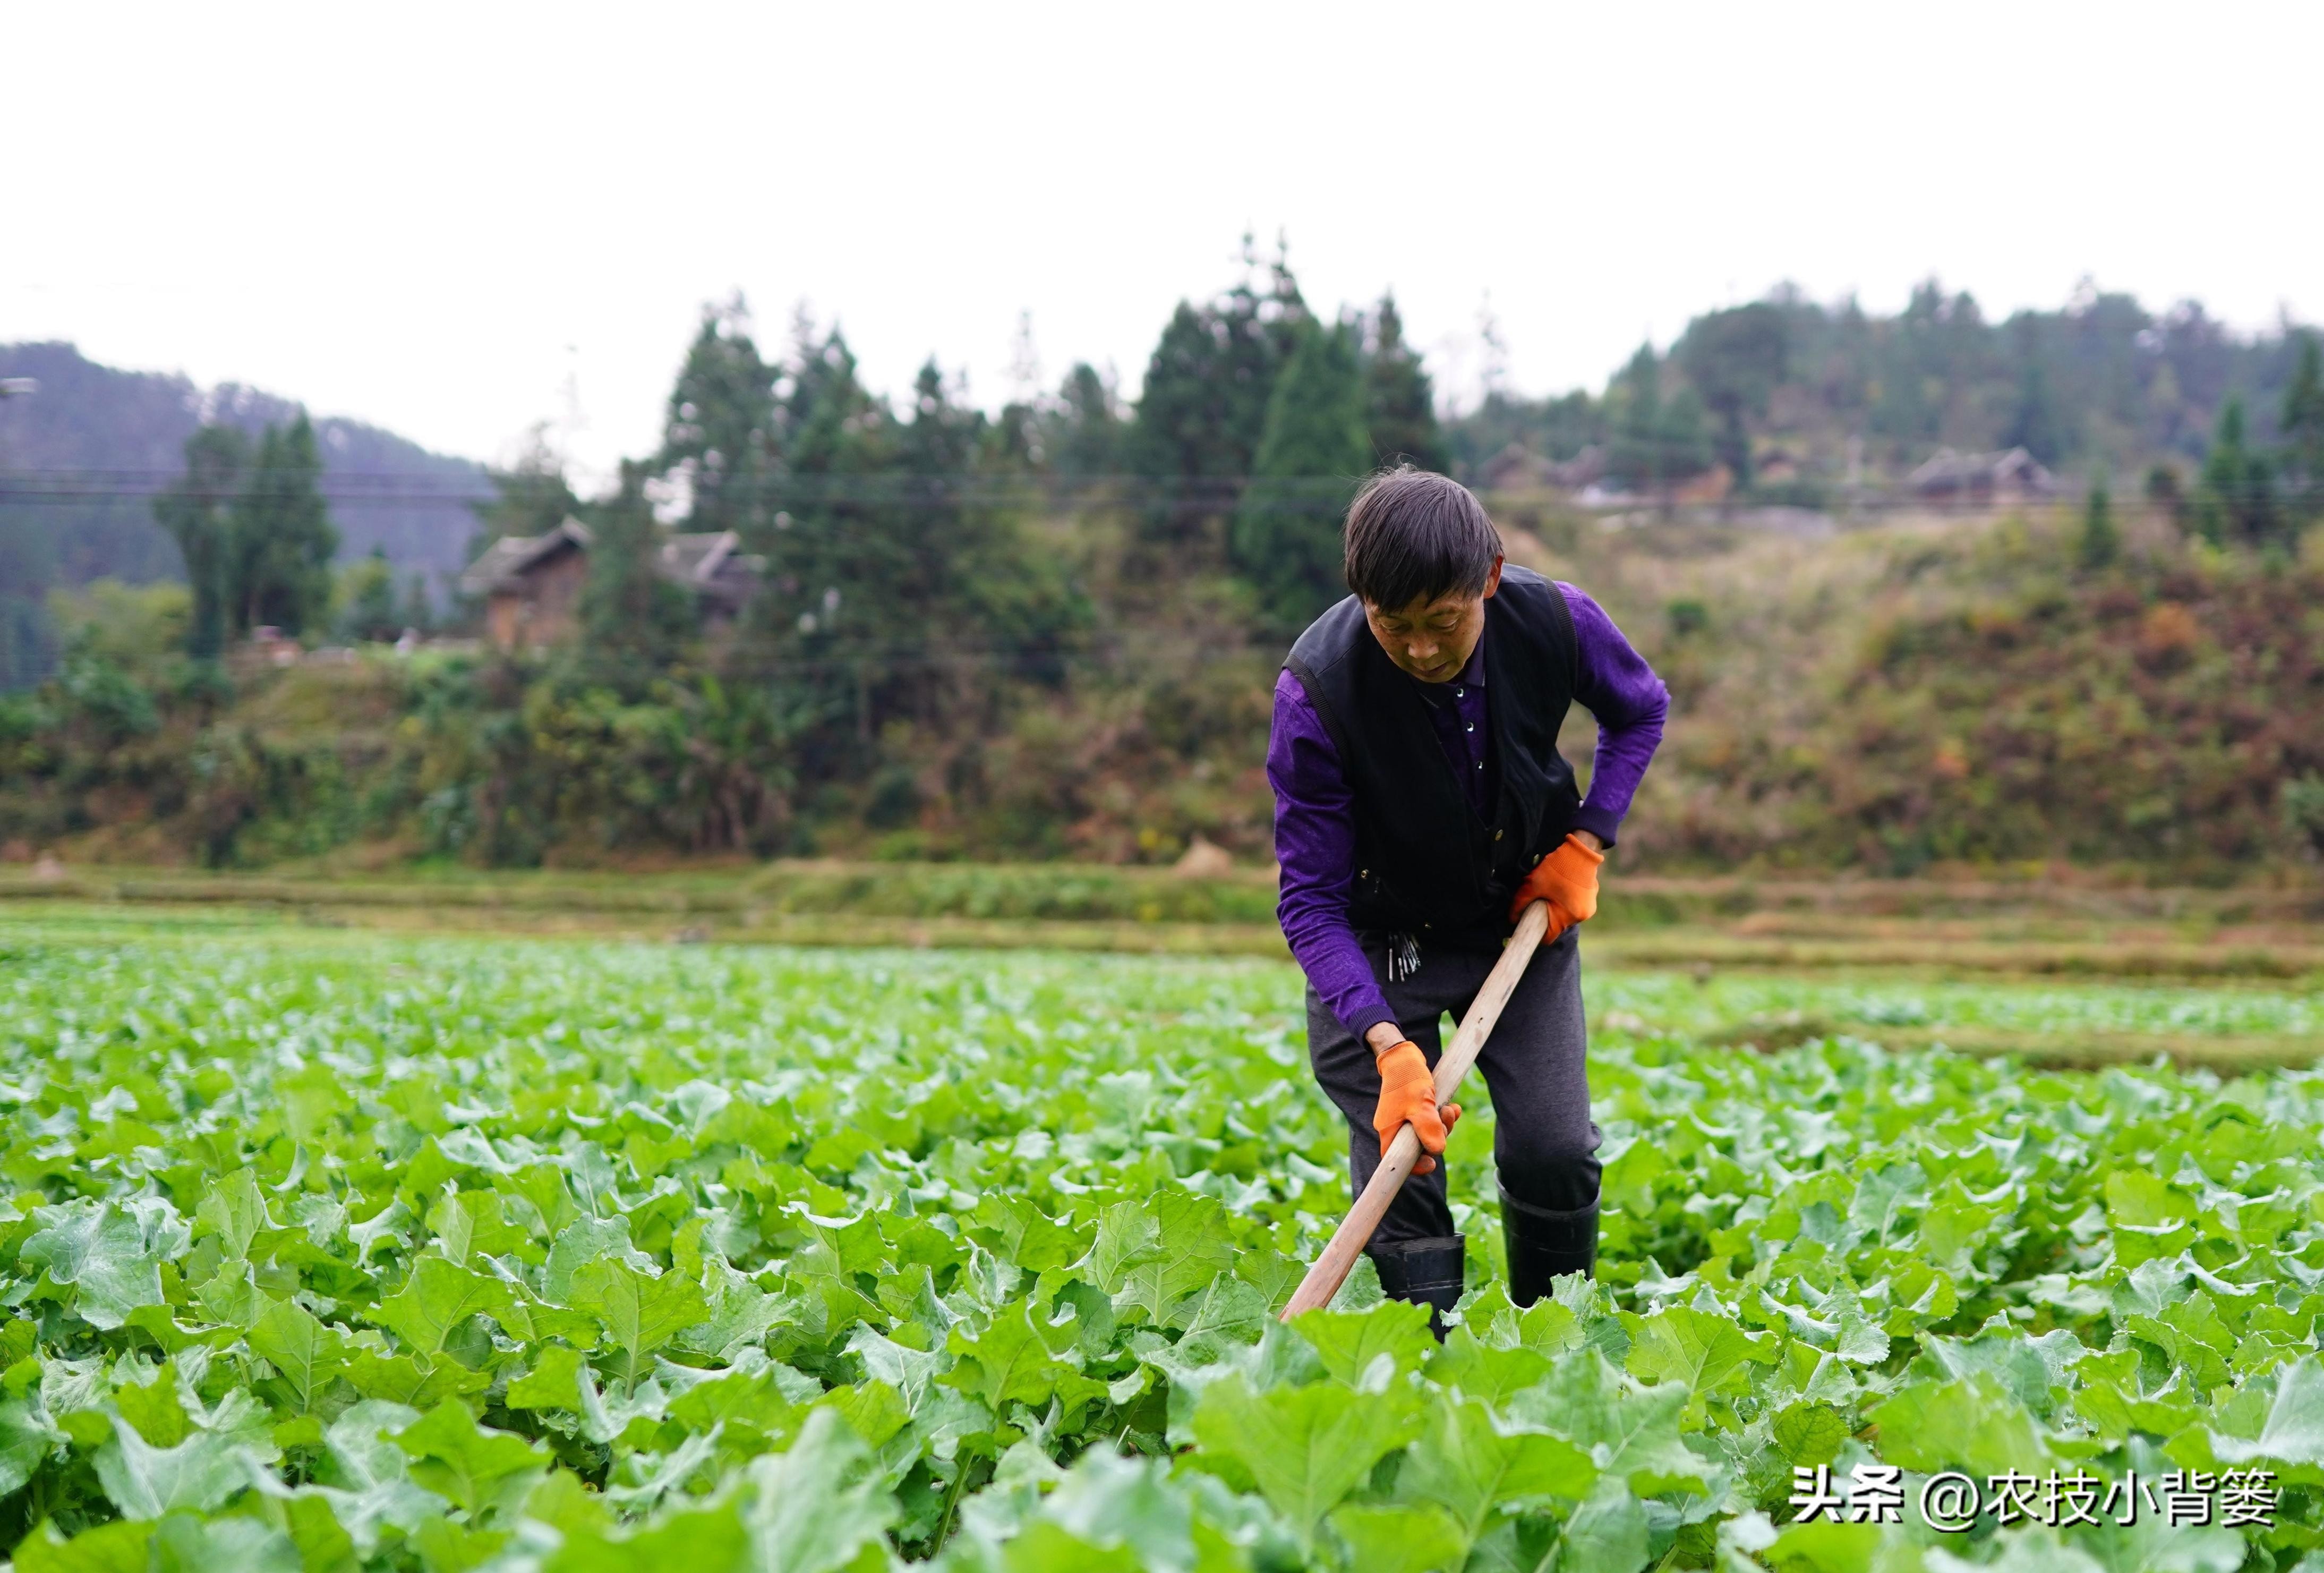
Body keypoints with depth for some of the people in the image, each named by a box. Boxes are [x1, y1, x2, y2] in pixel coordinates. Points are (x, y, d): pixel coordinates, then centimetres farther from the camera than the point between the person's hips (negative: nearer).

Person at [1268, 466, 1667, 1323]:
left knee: (1554, 1152, -2)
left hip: (1526, 913, 2)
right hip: (1382, 935, -2)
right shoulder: (1318, 689, -31)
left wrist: (1586, 841, -9)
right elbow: (1311, 899, -26)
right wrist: (1388, 1046, -38)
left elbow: (1640, 710, 3)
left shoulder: (1555, 621, -23)